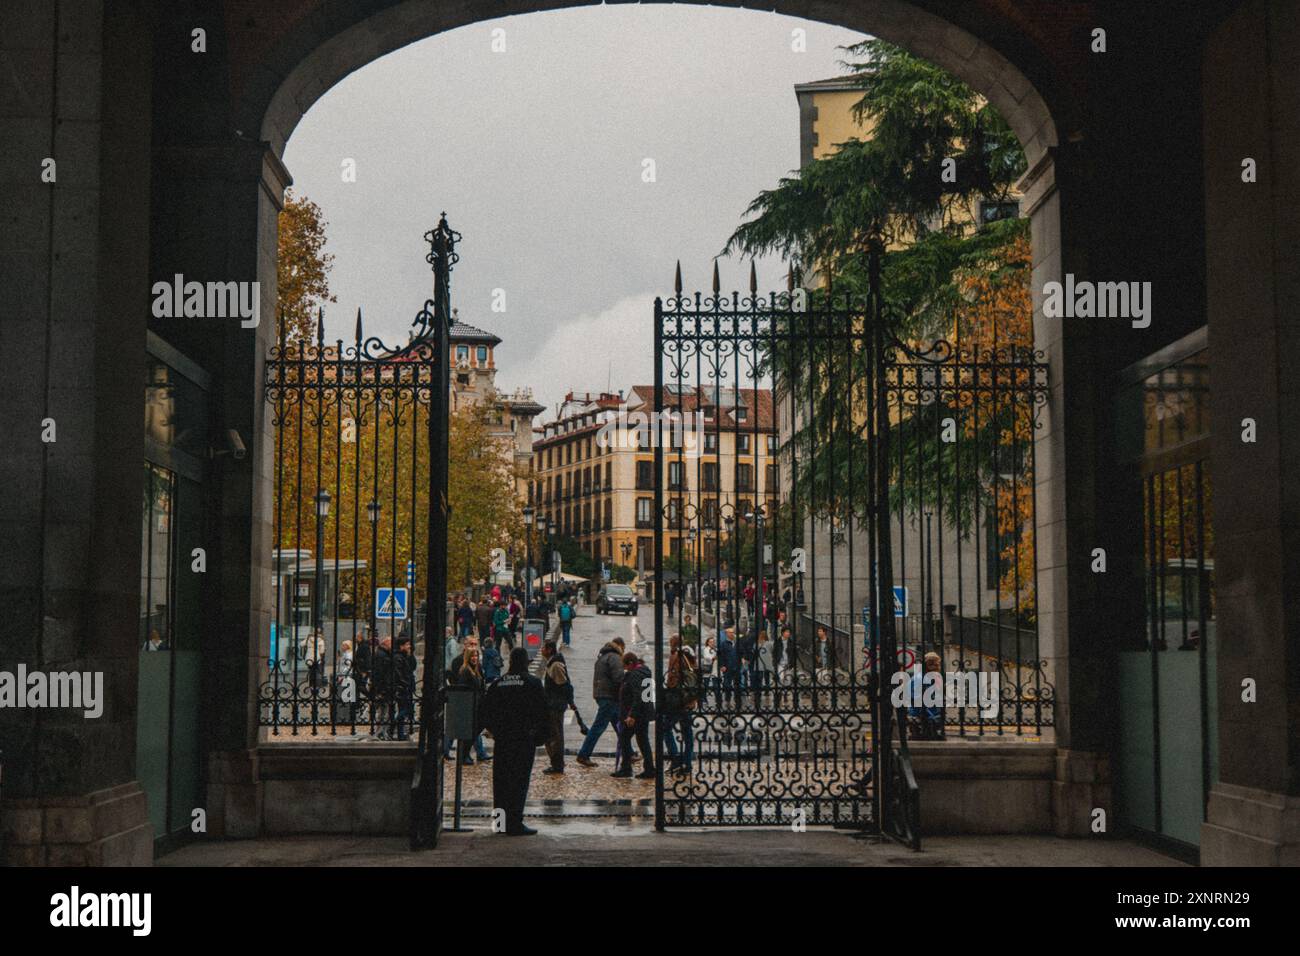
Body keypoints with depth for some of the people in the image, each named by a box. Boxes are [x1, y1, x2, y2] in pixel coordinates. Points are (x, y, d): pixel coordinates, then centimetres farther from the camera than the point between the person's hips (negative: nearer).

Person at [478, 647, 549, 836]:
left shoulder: (498, 683, 6)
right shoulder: (533, 683, -6)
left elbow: (484, 713, 8)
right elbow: (541, 712, -6)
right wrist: (542, 735, 3)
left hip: (501, 740, 4)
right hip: (524, 740, -4)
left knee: (500, 780, 11)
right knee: (520, 780, -2)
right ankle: (514, 824, -5)